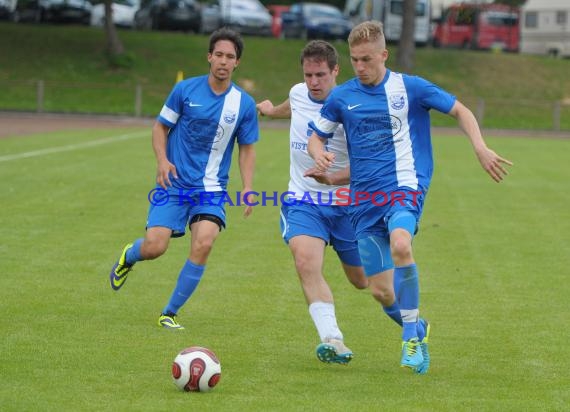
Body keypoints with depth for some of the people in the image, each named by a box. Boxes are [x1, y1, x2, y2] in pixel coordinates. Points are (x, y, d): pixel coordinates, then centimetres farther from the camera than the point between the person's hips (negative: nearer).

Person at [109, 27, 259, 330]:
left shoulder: (244, 104, 0)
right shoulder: (185, 89, -3)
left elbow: (247, 149, 10)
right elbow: (160, 127, 7)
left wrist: (247, 189, -2)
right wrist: (162, 160, -10)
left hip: (211, 189, 1)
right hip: (174, 183, -1)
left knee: (203, 243, -23)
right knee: (155, 246, -14)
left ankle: (170, 313, -5)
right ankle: (128, 256, 28)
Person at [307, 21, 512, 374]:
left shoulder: (411, 88, -2)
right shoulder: (342, 97, 4)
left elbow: (460, 110, 6)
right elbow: (316, 137, 15)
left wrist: (481, 148, -9)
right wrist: (320, 156, -9)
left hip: (405, 188, -3)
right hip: (364, 196, 3)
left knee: (400, 245, -34)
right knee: (379, 286, 0)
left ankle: (411, 333, -21)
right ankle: (417, 331, 29)